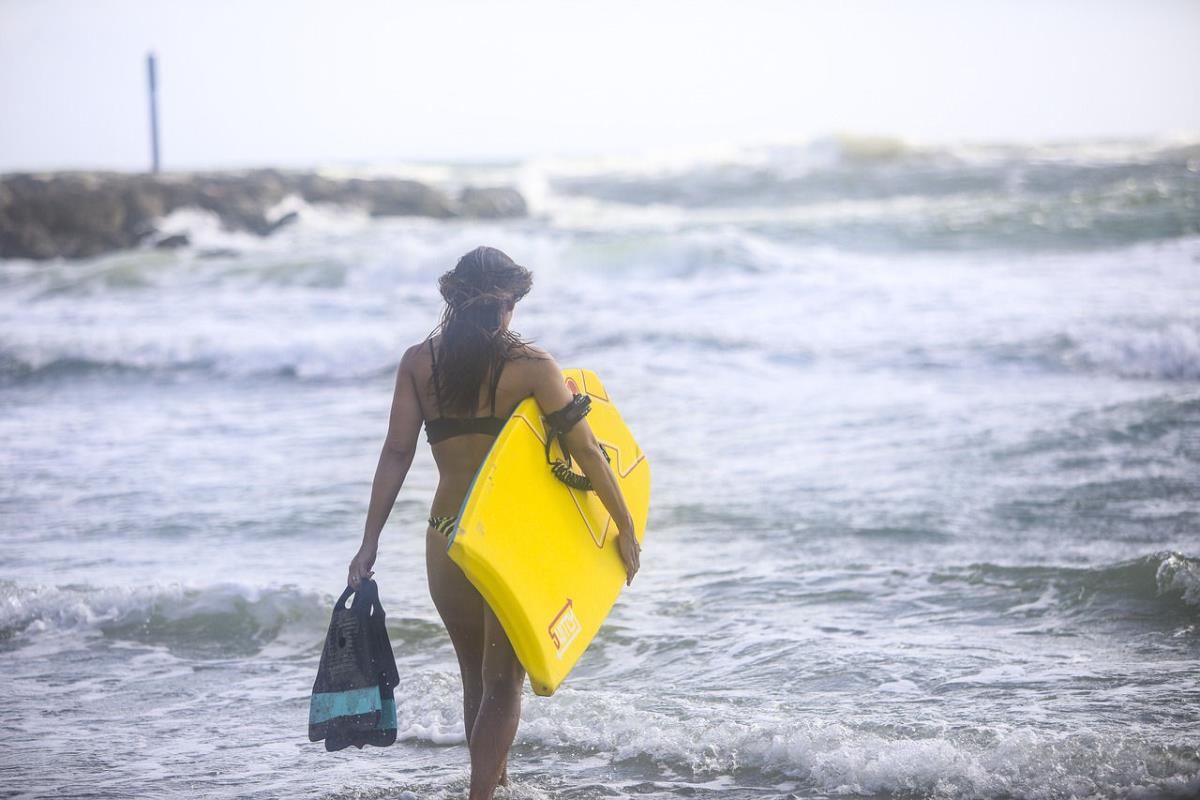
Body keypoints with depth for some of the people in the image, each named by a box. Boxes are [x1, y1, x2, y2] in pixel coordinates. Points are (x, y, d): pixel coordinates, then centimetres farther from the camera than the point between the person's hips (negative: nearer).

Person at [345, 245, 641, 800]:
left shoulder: (418, 362, 0)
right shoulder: (530, 365, -8)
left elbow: (396, 453, -2)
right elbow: (585, 452, -8)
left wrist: (370, 543, 2)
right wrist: (626, 529, 1)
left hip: (446, 540, 4)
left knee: (476, 677, 20)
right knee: (503, 683, 3)